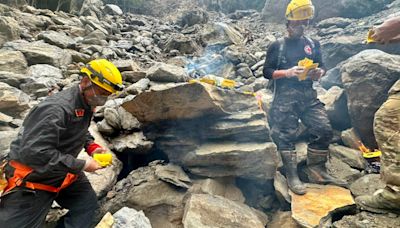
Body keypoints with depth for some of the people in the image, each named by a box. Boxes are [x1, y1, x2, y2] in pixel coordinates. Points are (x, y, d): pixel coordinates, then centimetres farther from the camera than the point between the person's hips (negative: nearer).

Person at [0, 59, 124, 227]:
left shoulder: (86, 104, -1)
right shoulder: (57, 108, -29)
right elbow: (34, 152, -33)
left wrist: (92, 146, -3)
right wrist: (82, 165, -27)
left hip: (64, 173, 8)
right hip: (32, 176, -8)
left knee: (88, 205, 5)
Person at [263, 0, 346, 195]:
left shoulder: (312, 44, 16)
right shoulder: (277, 46, 4)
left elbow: (321, 66, 22)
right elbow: (267, 72, -1)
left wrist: (319, 72, -2)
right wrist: (288, 72, -15)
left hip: (309, 96, 5)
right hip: (285, 97, -4)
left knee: (324, 130, -3)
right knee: (286, 135, -5)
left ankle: (316, 171, 13)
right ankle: (292, 176, 5)